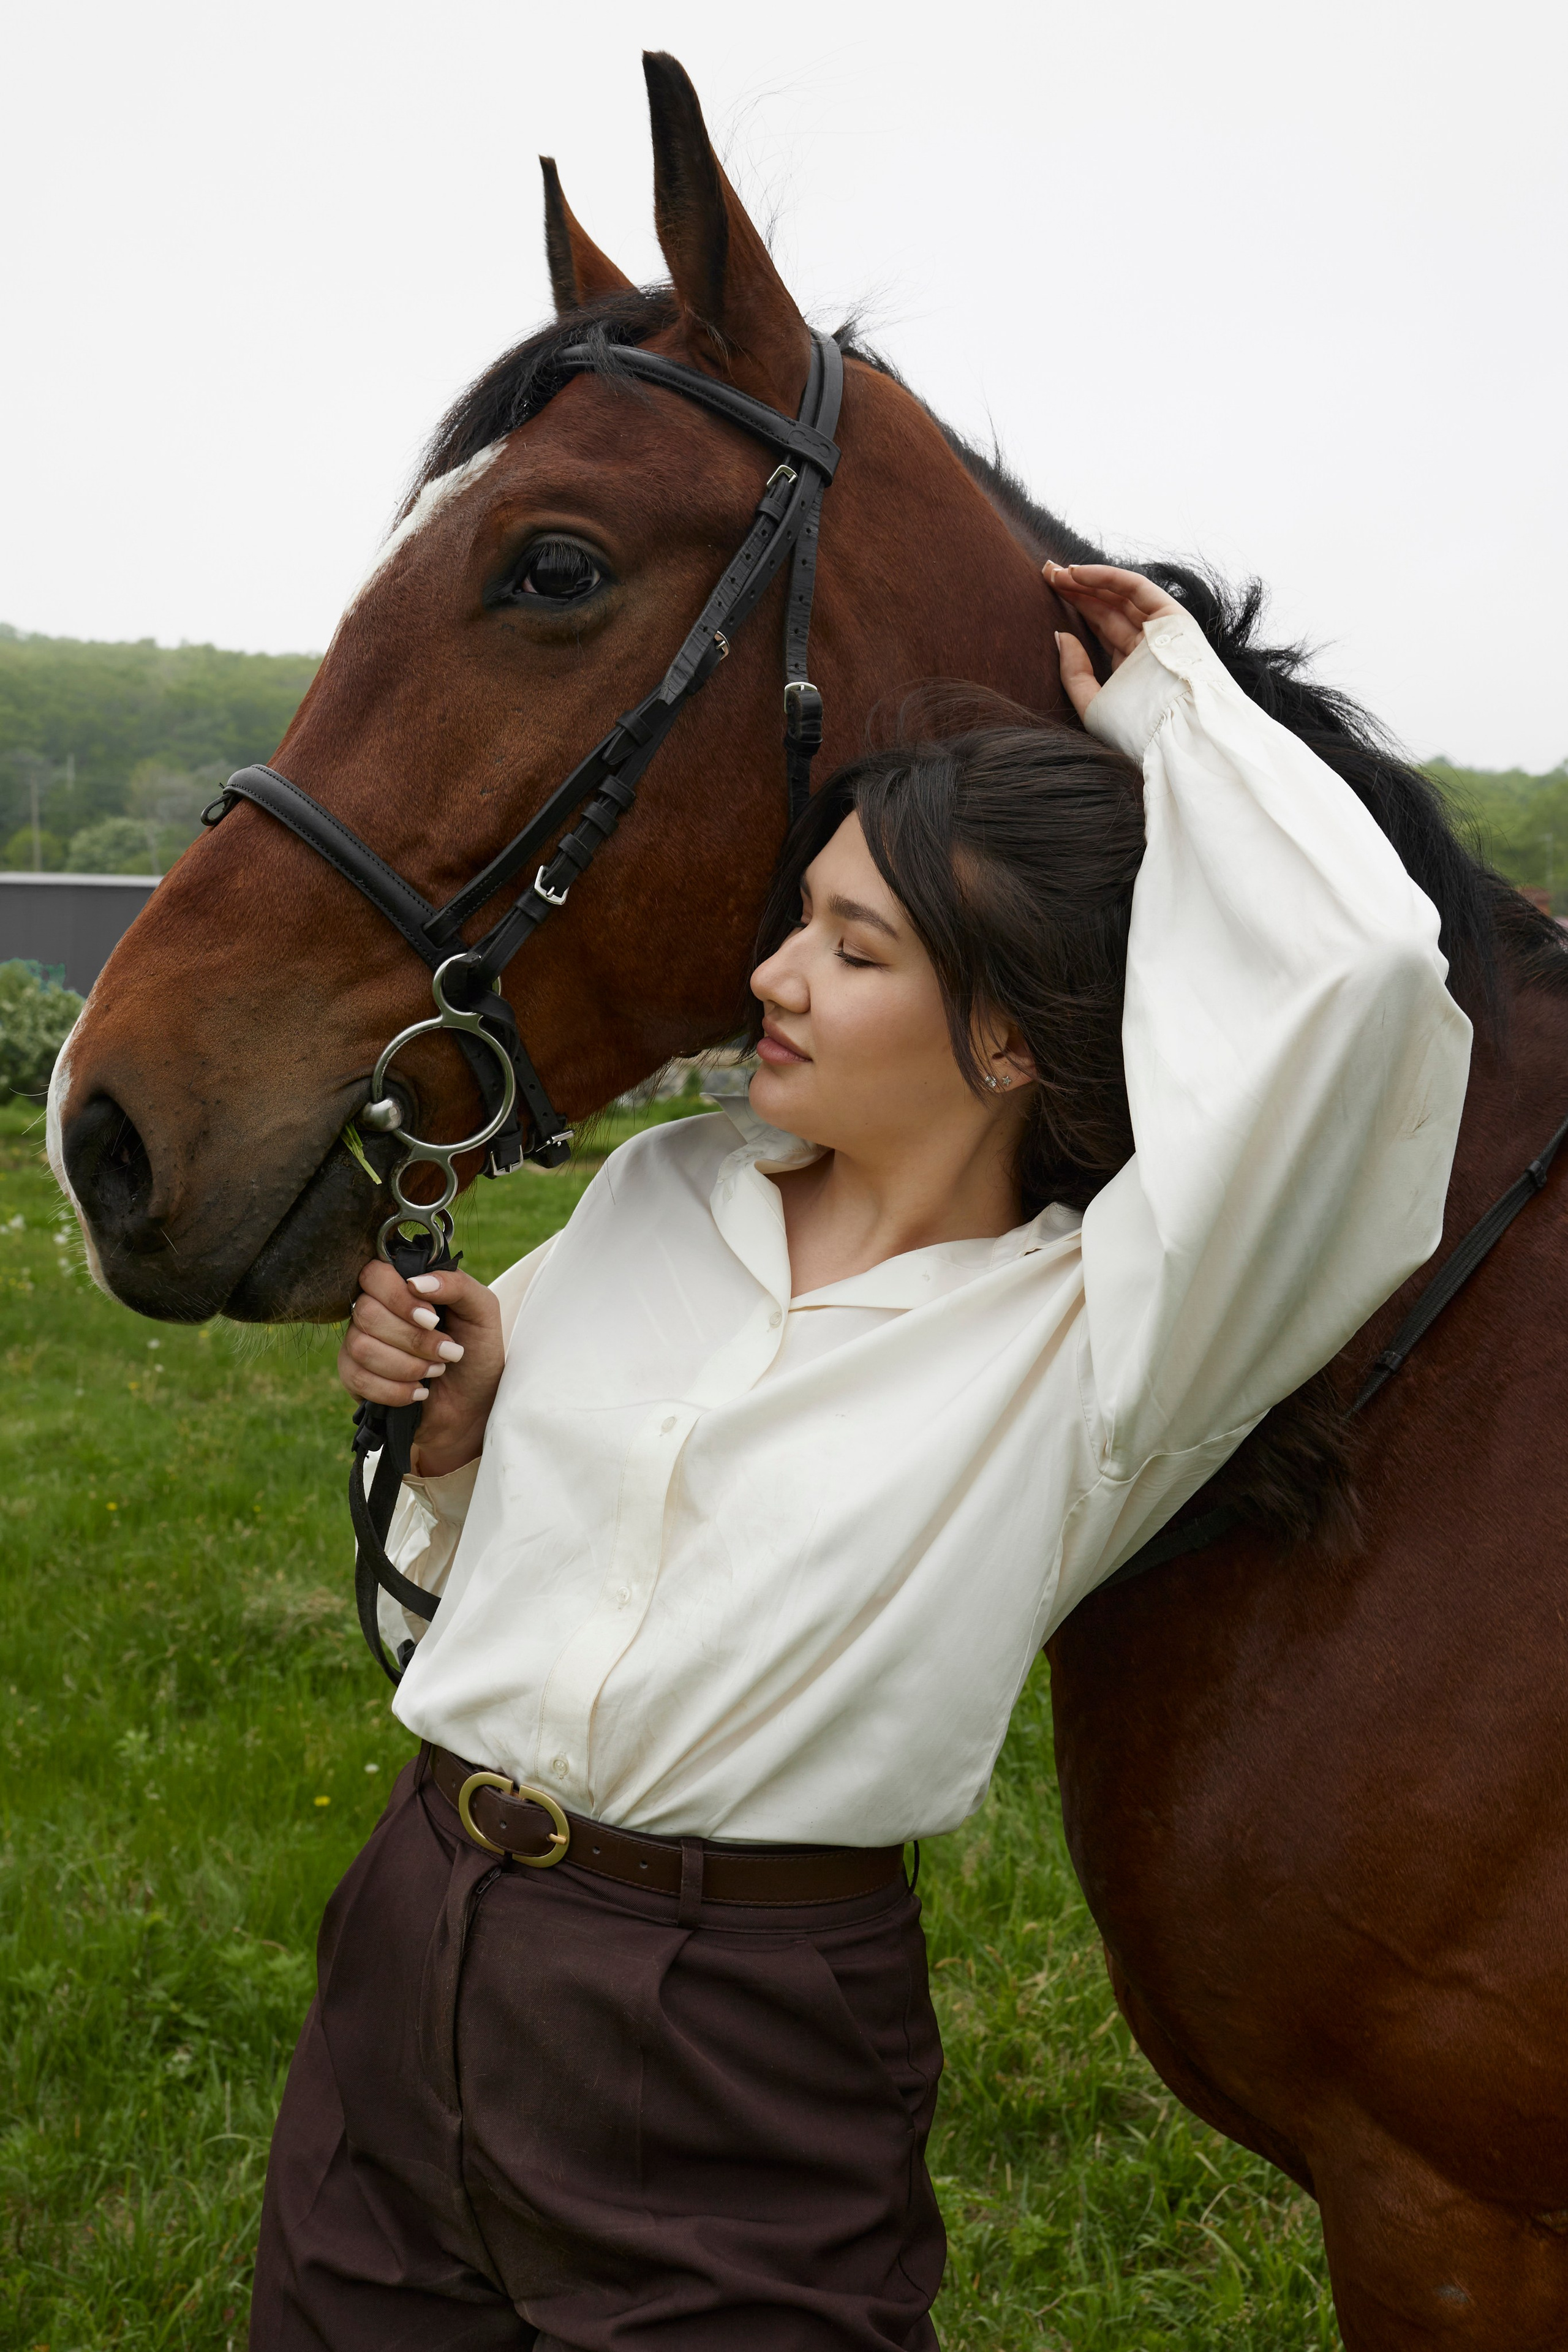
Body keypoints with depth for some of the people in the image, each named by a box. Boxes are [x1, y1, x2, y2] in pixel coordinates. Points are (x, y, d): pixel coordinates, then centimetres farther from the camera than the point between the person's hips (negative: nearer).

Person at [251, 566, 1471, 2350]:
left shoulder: (1091, 1346, -15)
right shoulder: (656, 1192, 3)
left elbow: (1355, 958, -31)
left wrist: (1168, 709, -15)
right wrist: (448, 1420, -6)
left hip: (743, 2064, -5)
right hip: (410, 1950, 6)